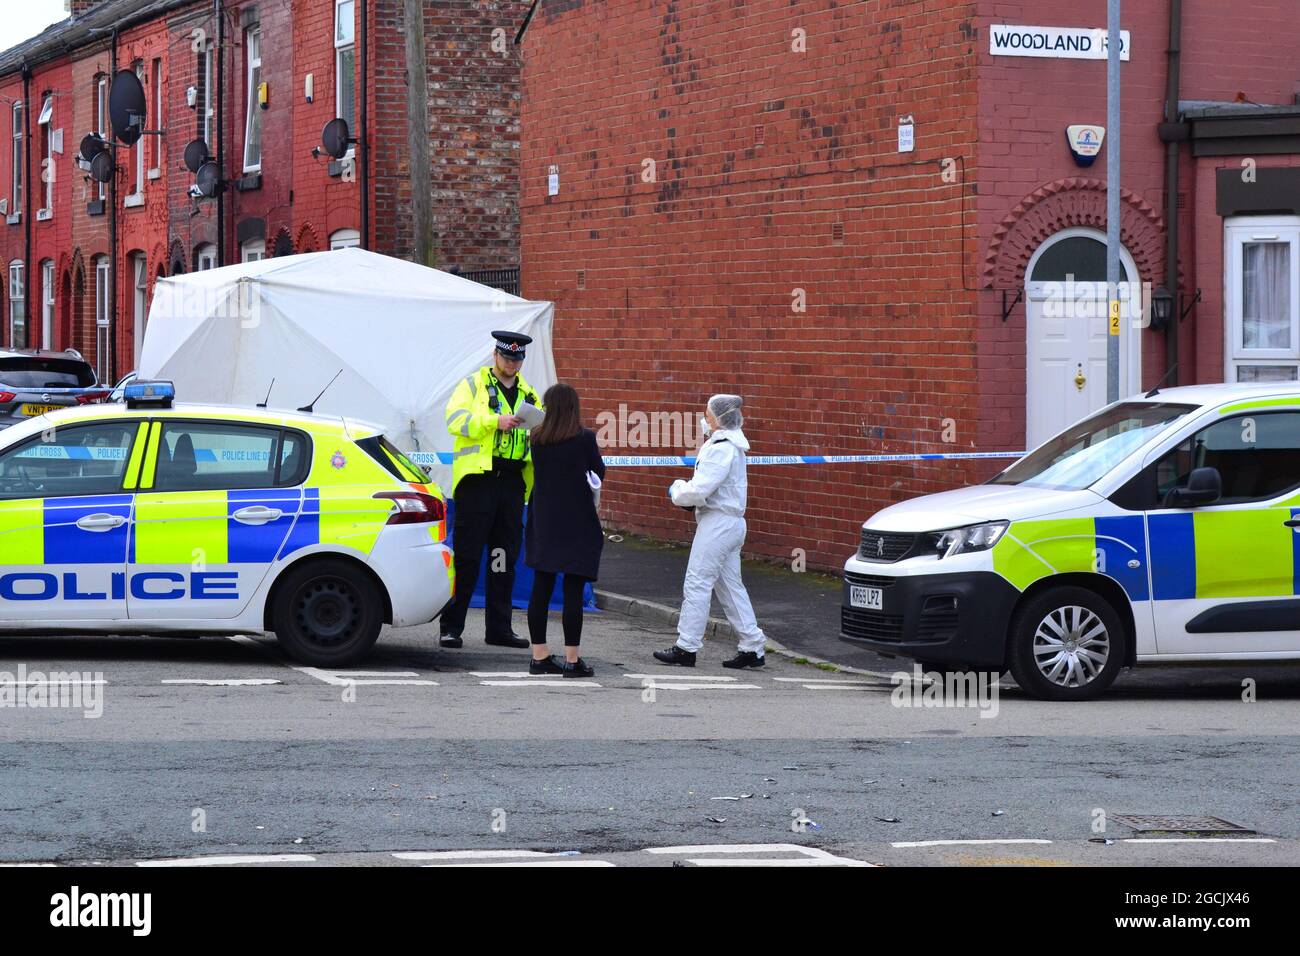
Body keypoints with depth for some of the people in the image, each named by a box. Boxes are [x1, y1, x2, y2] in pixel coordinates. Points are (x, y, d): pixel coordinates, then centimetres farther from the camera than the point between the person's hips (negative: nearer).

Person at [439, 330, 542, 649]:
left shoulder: (528, 394, 20)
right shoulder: (473, 384, 4)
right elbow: (456, 419, -10)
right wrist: (495, 421, -21)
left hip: (513, 481, 5)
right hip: (478, 479, -5)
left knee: (505, 558, 8)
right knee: (466, 557, -5)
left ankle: (499, 628, 13)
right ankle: (450, 627, -1)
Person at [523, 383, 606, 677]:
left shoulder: (537, 439, 0)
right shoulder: (584, 438, -10)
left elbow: (539, 471, 11)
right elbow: (599, 473, 1)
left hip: (544, 521, 4)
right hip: (577, 522, -4)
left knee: (541, 588, 9)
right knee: (573, 590, -3)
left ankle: (539, 656, 13)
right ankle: (572, 660, -3)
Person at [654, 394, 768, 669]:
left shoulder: (721, 449, -18)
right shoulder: (732, 447, 14)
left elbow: (699, 490, -22)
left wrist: (678, 490, -3)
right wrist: (686, 489, 8)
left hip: (717, 523, -10)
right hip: (732, 522, 10)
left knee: (697, 584, -5)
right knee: (730, 587, 12)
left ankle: (686, 648, -2)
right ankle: (752, 647, 12)